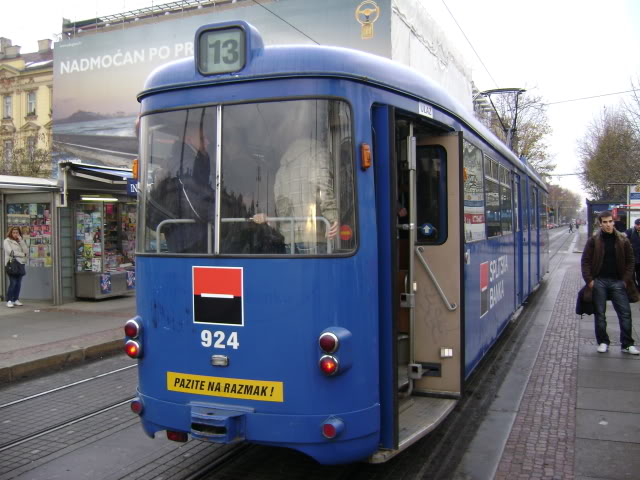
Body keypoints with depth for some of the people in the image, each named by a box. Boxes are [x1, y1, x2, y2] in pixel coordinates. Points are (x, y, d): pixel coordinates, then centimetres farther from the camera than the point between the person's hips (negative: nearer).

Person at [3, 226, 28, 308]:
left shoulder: (20, 241, 18)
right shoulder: (7, 241, 4)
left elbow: (26, 251, 2)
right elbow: (11, 252, -9)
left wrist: (21, 240, -3)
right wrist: (22, 254, -4)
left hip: (20, 264, 5)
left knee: (18, 283, 4)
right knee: (13, 283, -11)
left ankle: (16, 299, 12)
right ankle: (9, 300, -4)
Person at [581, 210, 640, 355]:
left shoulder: (623, 240, 3)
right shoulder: (593, 240, -1)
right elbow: (585, 261, -1)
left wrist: (626, 280, -3)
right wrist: (589, 280, -9)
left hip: (618, 282, 1)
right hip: (599, 282, -1)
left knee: (625, 314, 1)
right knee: (600, 314, 6)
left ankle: (627, 344, 11)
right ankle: (603, 342, 18)